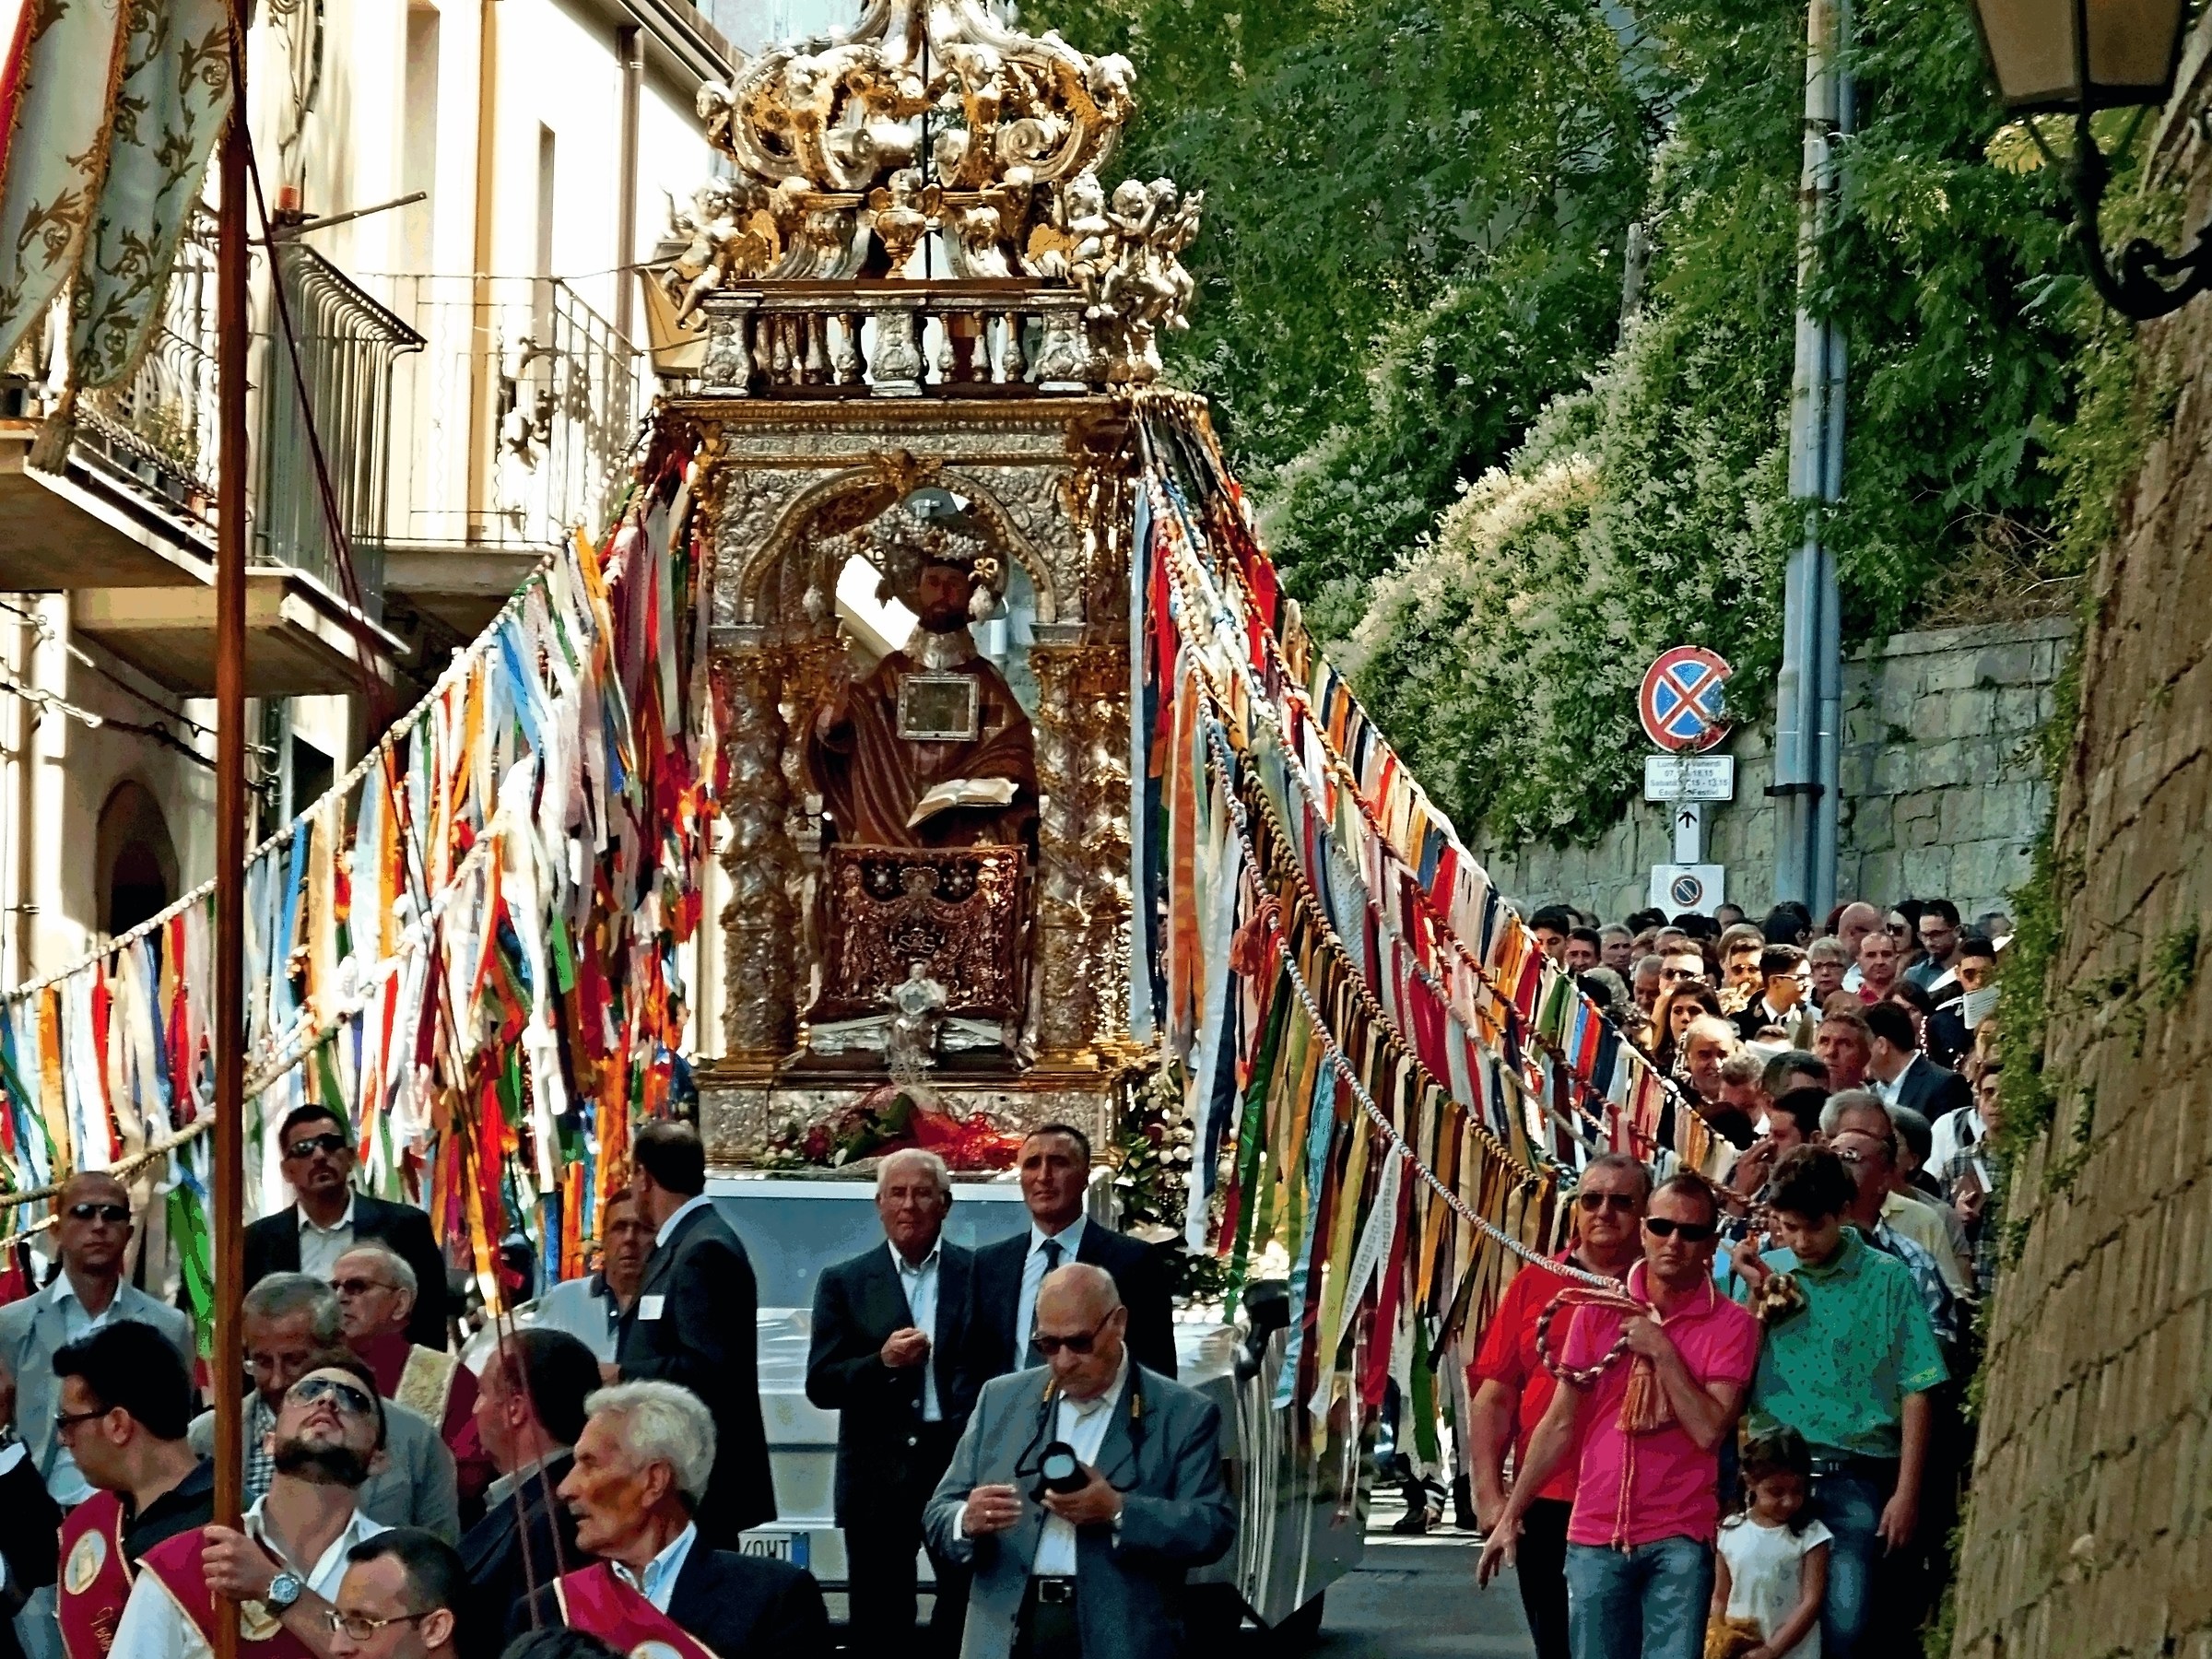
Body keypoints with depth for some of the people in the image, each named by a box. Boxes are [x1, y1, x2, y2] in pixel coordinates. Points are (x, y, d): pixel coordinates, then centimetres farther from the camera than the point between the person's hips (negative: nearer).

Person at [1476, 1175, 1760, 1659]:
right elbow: (1560, 1424, 10)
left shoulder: (1730, 1324, -2)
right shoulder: (1599, 1311, 6)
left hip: (1679, 1540, -3)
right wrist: (1510, 1516, 9)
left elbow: (1708, 1430, -12)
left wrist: (1661, 1350, -12)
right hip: (1594, 1533, 3)